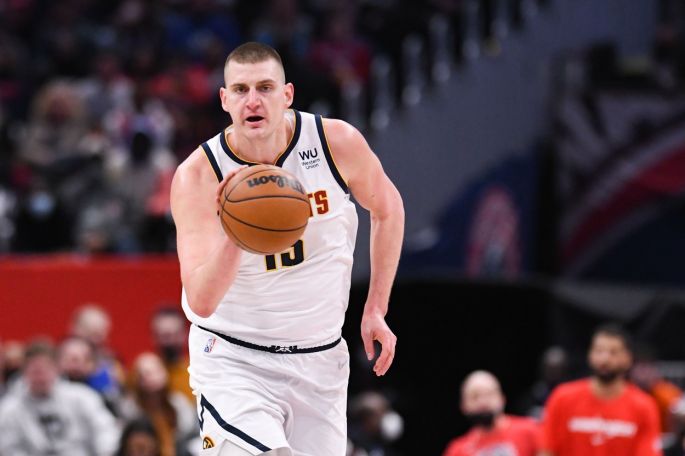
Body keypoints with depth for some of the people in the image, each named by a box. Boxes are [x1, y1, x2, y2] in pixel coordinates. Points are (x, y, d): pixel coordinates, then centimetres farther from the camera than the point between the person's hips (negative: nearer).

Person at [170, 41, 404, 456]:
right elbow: (201, 302, -26)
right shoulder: (198, 176, -18)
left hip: (319, 359, 3)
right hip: (233, 359, -3)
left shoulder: (338, 143, -12)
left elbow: (387, 208, 9)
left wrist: (376, 310, 7)